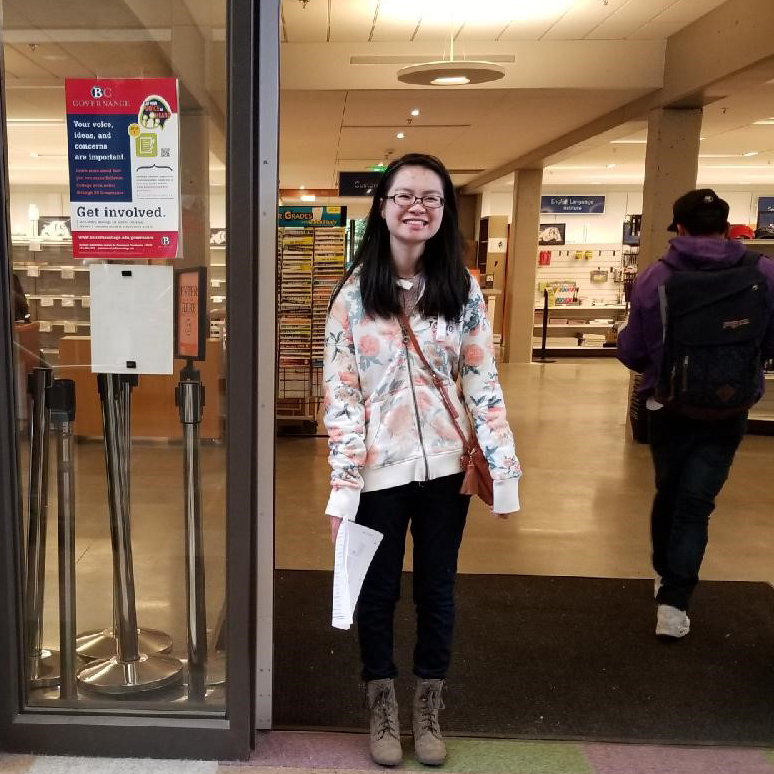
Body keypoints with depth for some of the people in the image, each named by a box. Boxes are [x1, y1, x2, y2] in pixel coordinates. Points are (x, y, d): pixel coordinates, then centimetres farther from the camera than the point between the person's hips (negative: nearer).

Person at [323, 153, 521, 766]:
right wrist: (342, 486, -11)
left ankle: (429, 711, 34)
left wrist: (505, 471, -5)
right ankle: (383, 709, 34)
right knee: (378, 592, 13)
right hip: (379, 470, -1)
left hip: (446, 467, 1)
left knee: (437, 590, 14)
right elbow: (340, 394, -5)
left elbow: (483, 384, 1)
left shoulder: (463, 289, 0)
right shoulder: (355, 291, -4)